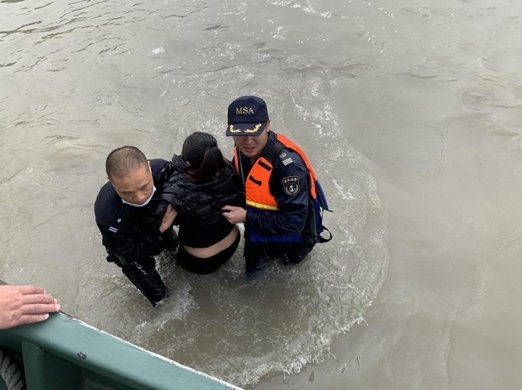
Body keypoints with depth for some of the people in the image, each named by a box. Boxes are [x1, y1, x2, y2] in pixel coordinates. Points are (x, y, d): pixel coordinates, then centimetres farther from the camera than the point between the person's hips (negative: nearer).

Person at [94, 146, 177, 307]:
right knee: (158, 293, 8)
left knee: (174, 245, 34)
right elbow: (129, 254, -28)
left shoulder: (161, 168, -38)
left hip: (159, 225, 4)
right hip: (129, 248, -3)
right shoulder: (106, 213, -45)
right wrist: (161, 229, -38)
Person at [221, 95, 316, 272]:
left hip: (287, 240, -7)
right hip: (256, 234, 7)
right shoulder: (241, 151, -13)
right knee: (252, 268, 28)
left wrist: (246, 217, -30)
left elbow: (294, 221, -35)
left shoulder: (288, 165, -38)